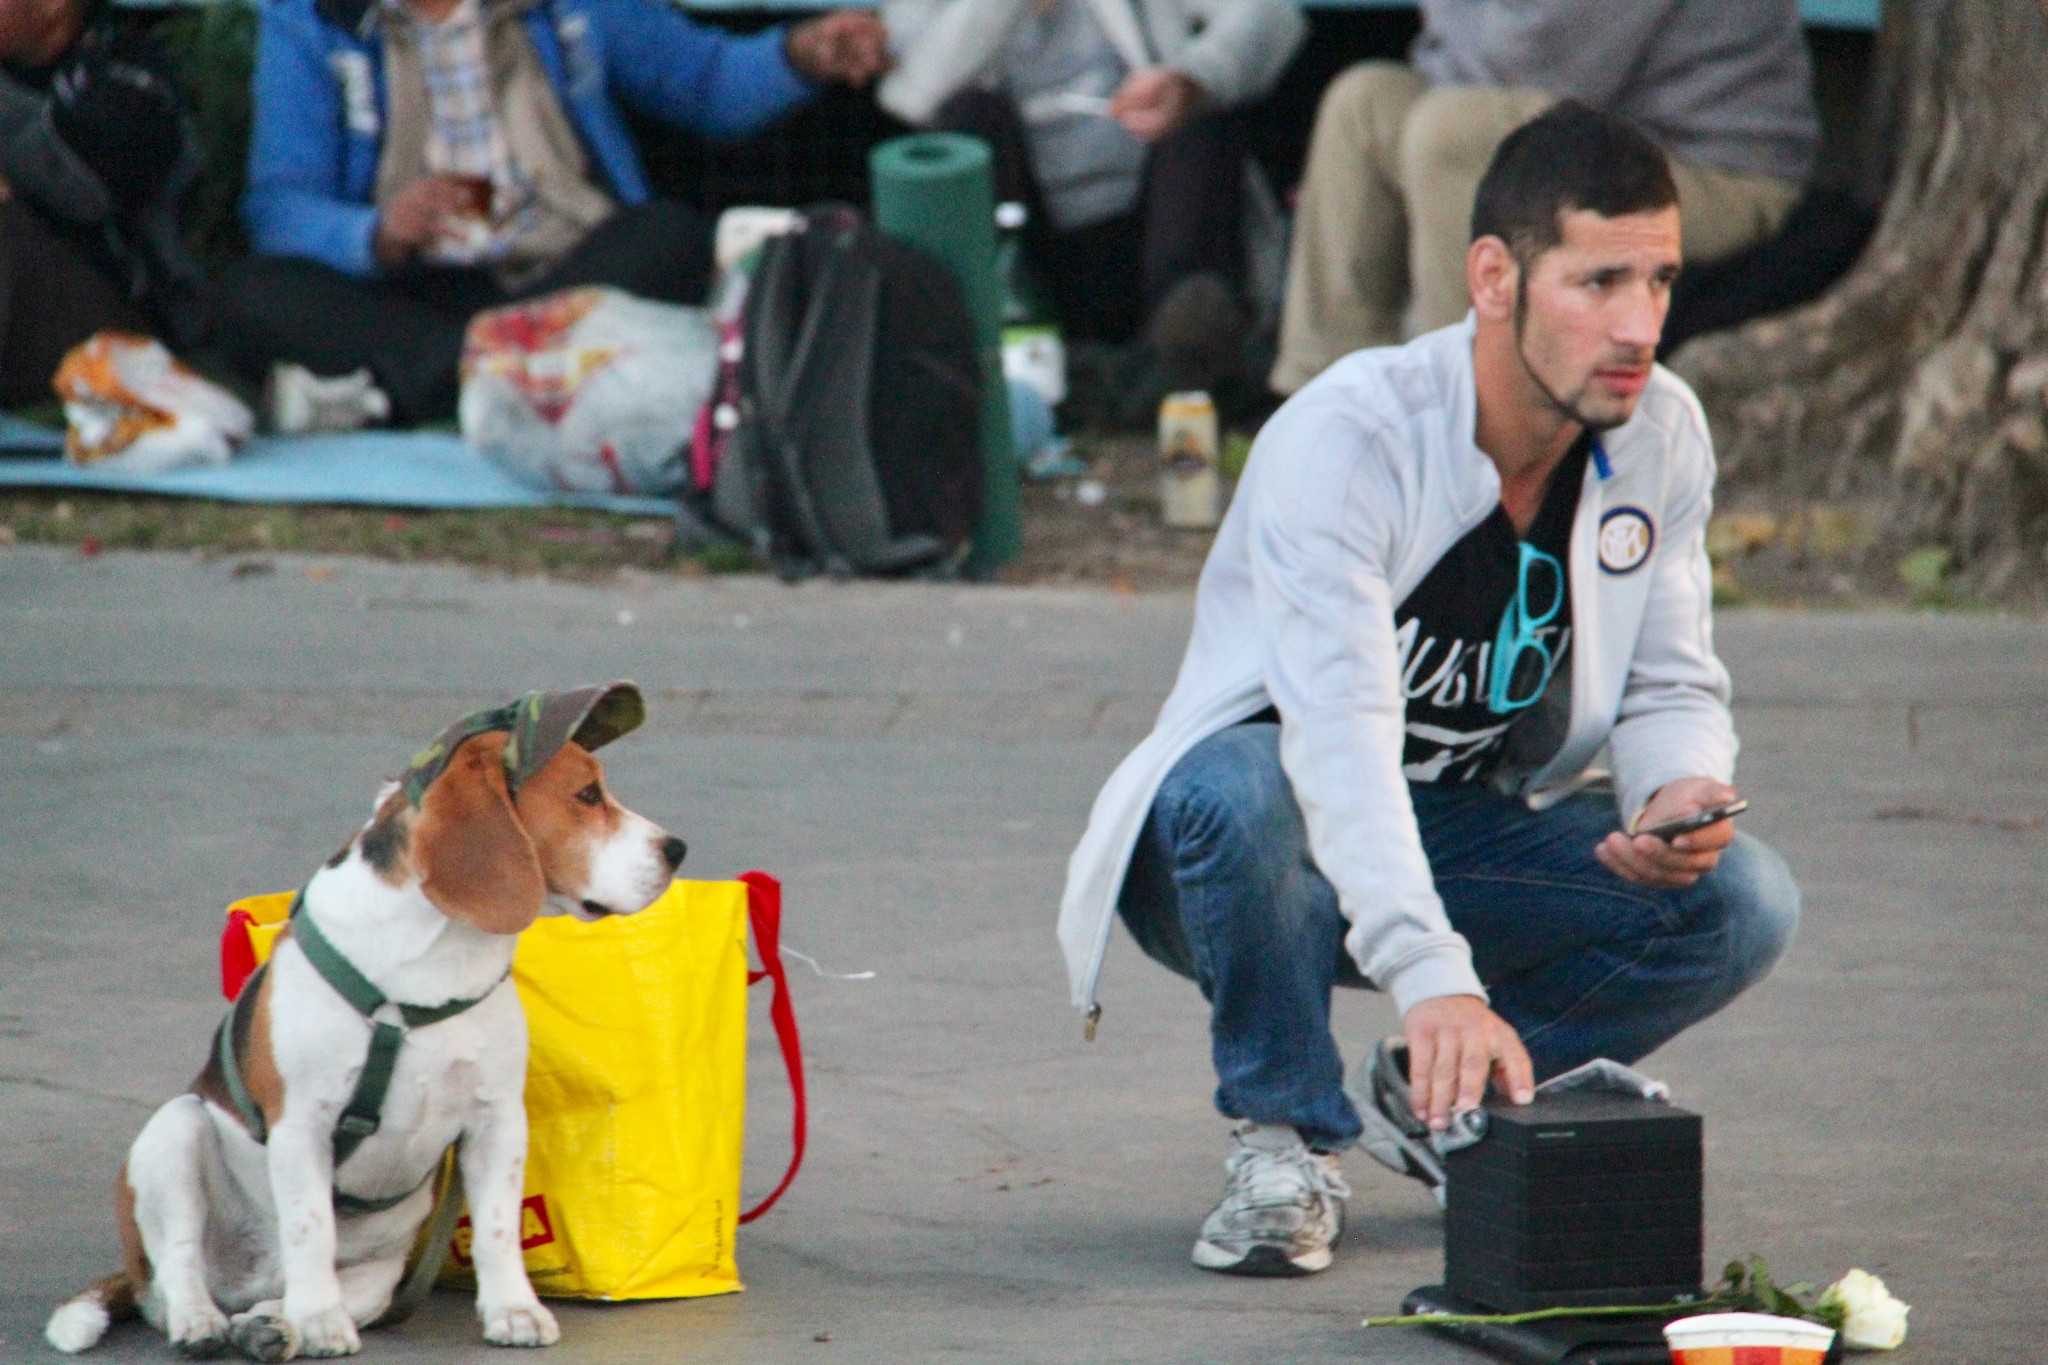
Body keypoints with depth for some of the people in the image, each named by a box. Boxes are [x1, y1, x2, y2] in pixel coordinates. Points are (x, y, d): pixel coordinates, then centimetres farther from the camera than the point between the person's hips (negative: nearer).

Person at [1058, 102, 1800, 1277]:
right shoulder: (1345, 438, -28)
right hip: (1298, 852, -5)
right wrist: (1435, 982, -55)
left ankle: (1428, 1101, 2)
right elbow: (1340, 729, -41)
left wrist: (1680, 792, -23)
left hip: (1473, 843, 5)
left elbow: (1674, 686, 3)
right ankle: (1290, 1139, -16)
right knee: (1236, 786, -40)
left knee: (1743, 903, -20)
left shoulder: (1664, 438, -8)